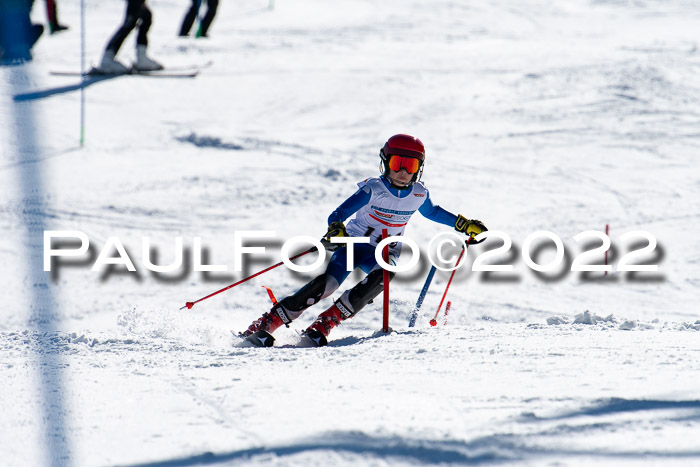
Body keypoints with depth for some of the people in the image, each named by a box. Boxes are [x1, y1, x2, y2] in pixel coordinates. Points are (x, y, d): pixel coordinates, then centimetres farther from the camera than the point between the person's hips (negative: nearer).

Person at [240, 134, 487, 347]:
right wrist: (336, 230, -40)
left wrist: (464, 224, 20)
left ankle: (323, 325, -31)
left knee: (382, 276, -33)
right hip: (355, 243, -3)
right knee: (327, 283, -27)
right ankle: (264, 325, -22)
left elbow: (432, 212, 23)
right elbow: (338, 214, -19)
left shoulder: (419, 195, -2)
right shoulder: (373, 189, -16)